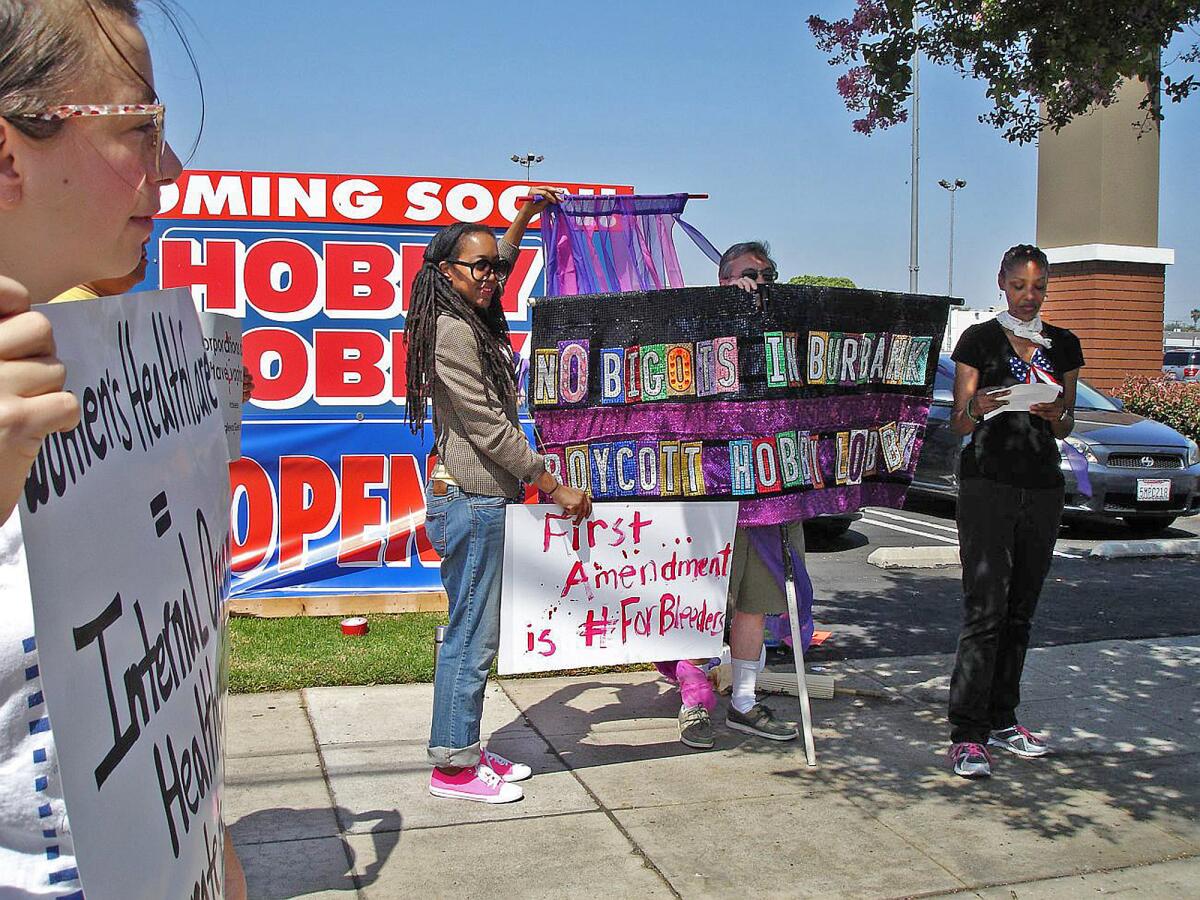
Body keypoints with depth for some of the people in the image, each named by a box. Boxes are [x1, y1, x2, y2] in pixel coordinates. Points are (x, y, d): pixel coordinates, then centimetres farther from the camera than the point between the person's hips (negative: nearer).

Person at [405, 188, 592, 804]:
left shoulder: (472, 324, 15)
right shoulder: (450, 331, -14)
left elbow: (498, 270, 40)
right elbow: (489, 427, -18)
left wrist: (524, 219, 39)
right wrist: (554, 487, -15)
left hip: (481, 499, 10)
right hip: (469, 499, -10)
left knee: (476, 632, 13)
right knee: (472, 634, -5)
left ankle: (464, 751, 21)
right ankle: (452, 769, 4)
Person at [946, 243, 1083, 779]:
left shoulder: (1064, 345, 14)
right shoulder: (979, 339, 1)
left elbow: (1066, 429, 15)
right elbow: (958, 425, 0)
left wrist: (1055, 414, -7)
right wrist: (977, 408, -23)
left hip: (1043, 487, 5)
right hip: (988, 481, -5)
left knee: (1020, 609, 8)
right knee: (985, 609, -10)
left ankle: (1002, 720, 18)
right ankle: (967, 734, -7)